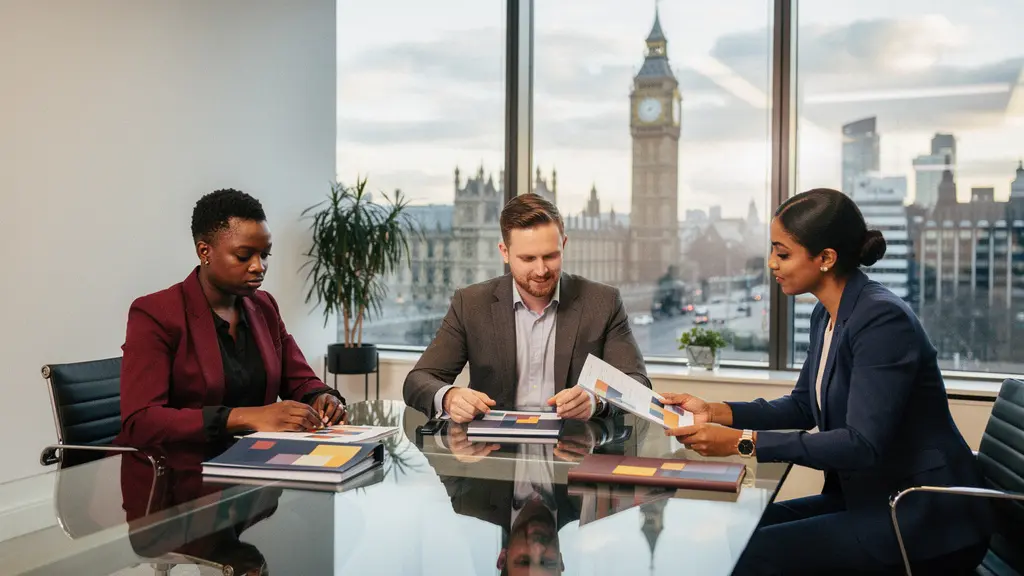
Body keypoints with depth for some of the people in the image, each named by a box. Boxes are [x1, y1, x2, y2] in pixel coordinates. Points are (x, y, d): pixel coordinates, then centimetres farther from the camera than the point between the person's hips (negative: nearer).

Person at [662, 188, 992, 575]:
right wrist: (714, 412, 1)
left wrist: (743, 441, -30)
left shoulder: (883, 319, -22)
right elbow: (802, 407, 15)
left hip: (924, 519, -8)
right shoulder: (825, 315, 6)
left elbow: (862, 444, -28)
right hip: (866, 498, 8)